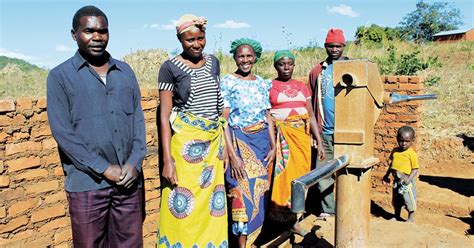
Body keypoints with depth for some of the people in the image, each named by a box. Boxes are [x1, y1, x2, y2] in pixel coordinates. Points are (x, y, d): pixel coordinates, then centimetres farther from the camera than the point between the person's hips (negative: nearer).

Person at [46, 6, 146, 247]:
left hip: (129, 178, 3)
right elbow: (62, 131, -6)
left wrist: (134, 163, -6)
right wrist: (104, 168, -12)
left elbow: (138, 119, 7)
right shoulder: (60, 76, 1)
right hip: (87, 183, -3)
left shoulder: (125, 71, 11)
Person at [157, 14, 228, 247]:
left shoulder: (213, 62, 9)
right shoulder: (170, 67, -6)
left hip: (214, 142, 5)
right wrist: (167, 159, -14)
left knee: (211, 202, 11)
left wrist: (225, 143, 13)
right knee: (183, 208, 0)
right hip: (185, 143, -4)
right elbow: (164, 116, -8)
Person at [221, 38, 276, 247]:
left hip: (262, 141, 5)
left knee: (259, 190, 9)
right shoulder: (227, 82, -5)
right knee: (243, 190, -6)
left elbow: (268, 117, 11)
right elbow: (223, 120, -10)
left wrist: (273, 146, 2)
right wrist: (232, 154, -17)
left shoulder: (261, 83, 10)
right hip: (239, 141, -5)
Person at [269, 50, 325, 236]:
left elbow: (311, 116, 12)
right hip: (279, 137, -4)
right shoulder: (269, 87, 1)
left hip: (301, 136, 4)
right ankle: (280, 223, 13)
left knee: (300, 175, 6)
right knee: (282, 175, -1)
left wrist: (319, 142, 7)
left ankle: (295, 221, 19)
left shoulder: (302, 87, 13)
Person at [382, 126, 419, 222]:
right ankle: (397, 216, 38)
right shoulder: (395, 151, 2)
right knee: (396, 200, 20)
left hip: (406, 181, -6)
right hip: (396, 181, 6)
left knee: (409, 199, 7)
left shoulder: (412, 153, -15)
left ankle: (411, 218, 27)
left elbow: (415, 169, -14)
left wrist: (409, 179, -26)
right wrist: (386, 176, 15)